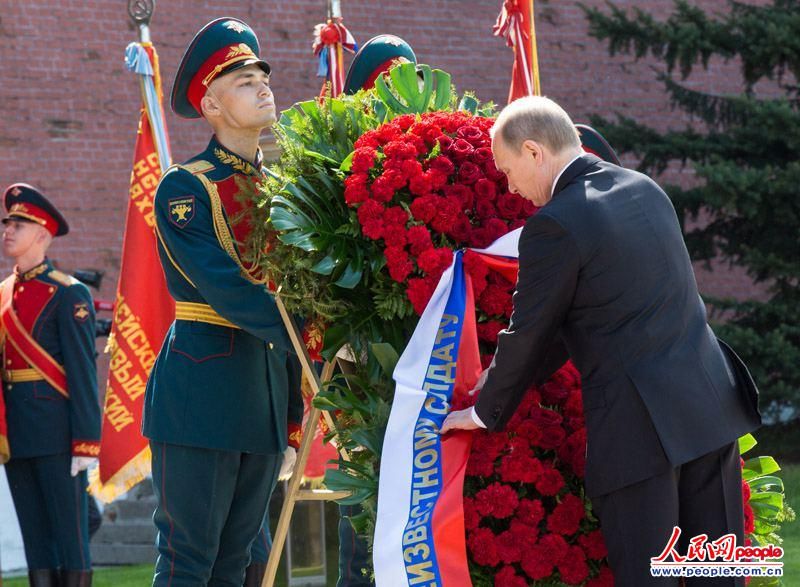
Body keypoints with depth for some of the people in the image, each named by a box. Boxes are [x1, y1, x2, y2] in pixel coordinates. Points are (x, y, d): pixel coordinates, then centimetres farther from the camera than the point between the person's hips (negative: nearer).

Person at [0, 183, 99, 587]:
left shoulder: (68, 294, -6)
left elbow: (83, 374, -10)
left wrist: (85, 442, -15)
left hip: (56, 432, -7)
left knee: (70, 535, -2)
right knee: (35, 538, 8)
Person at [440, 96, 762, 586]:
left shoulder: (555, 225, -12)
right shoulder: (645, 189, 13)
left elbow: (528, 332, -3)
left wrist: (487, 412, 14)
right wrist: (503, 386, 28)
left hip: (638, 427, -7)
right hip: (713, 406, 7)